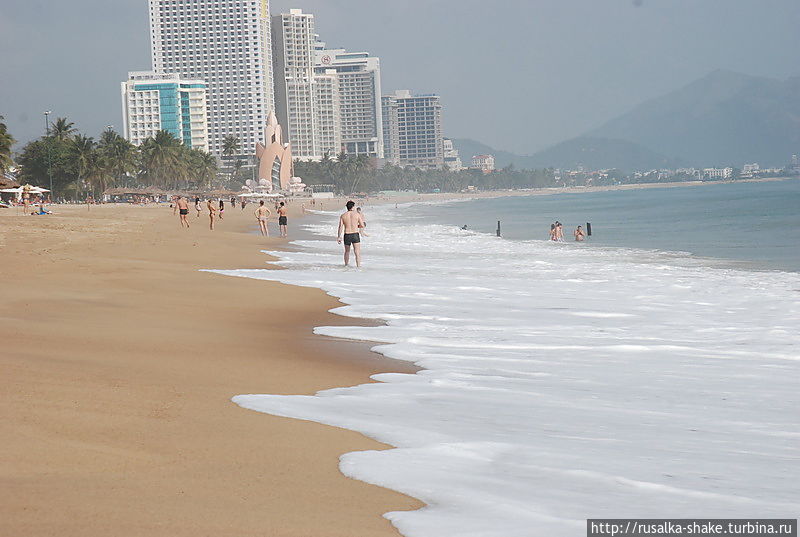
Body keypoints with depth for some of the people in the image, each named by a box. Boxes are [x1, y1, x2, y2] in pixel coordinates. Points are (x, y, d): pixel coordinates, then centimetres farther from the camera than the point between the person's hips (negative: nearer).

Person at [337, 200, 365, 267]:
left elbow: (340, 227, -4)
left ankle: (346, 265, 34)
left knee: (347, 251, 22)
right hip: (355, 235, -3)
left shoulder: (343, 216, 4)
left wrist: (339, 237, -4)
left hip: (346, 235, 3)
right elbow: (362, 225, 1)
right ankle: (358, 266, -17)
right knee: (357, 252, -6)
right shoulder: (357, 214, -1)